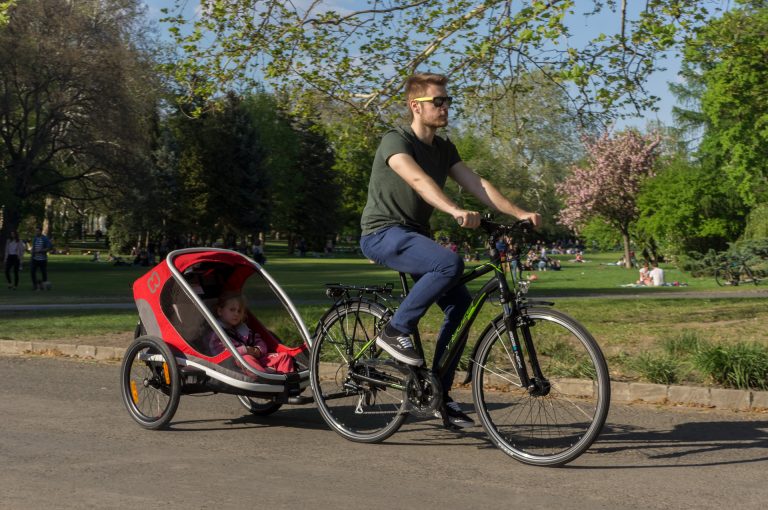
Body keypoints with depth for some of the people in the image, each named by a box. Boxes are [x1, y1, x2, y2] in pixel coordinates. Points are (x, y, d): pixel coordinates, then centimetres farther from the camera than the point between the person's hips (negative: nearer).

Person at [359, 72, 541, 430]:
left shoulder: (444, 149, 11)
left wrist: (519, 213, -13)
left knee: (459, 302, -5)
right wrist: (455, 211, -49)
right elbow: (418, 179, -32)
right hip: (383, 233, -8)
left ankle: (438, 395, 5)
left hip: (414, 235, 8)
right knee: (451, 263, -32)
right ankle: (395, 331, -16)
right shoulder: (395, 141, -14)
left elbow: (476, 184, 1)